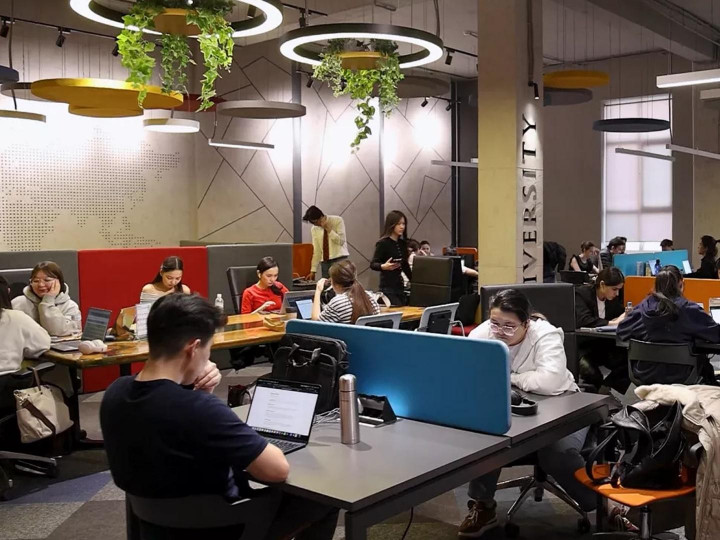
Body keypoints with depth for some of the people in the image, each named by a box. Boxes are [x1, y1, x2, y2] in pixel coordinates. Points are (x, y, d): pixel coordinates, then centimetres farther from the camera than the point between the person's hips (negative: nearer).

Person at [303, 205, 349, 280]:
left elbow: (341, 241, -11)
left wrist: (329, 229, -18)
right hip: (325, 261, 4)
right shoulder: (314, 229, 6)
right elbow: (316, 251, 6)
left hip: (339, 258, -4)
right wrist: (313, 271, 2)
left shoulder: (337, 220, -3)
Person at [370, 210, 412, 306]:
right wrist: (383, 266, -32)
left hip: (400, 286, 7)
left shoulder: (402, 243, 11)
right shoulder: (383, 243, -8)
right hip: (388, 287, -7)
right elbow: (373, 264, -12)